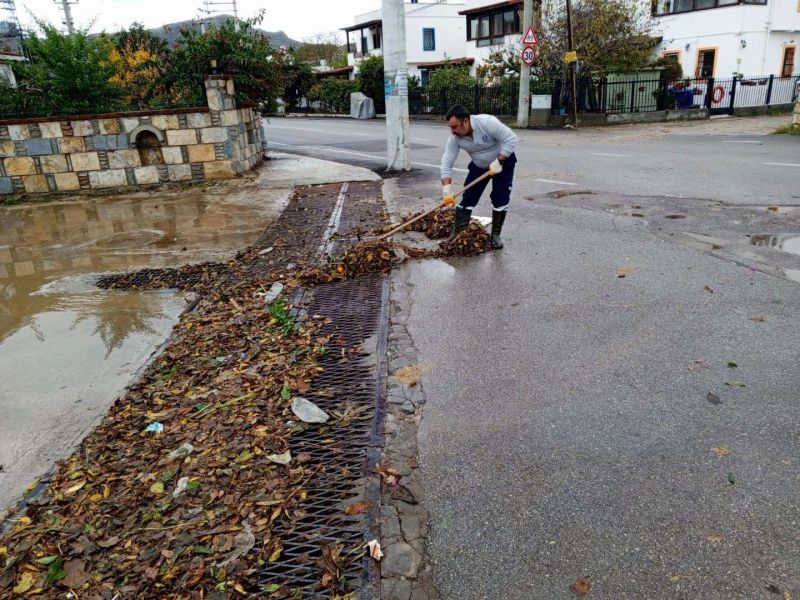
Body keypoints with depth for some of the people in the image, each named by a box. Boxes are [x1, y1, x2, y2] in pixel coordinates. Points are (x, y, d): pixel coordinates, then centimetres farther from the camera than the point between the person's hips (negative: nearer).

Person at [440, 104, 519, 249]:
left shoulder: (487, 122, -34)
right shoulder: (454, 137, -21)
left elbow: (512, 139, -30)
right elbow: (447, 163, -20)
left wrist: (498, 162, -32)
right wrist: (447, 189, -29)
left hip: (503, 162, -3)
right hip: (479, 166, 4)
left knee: (500, 199, -8)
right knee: (467, 198, -4)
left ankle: (495, 235, 7)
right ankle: (456, 233, 4)